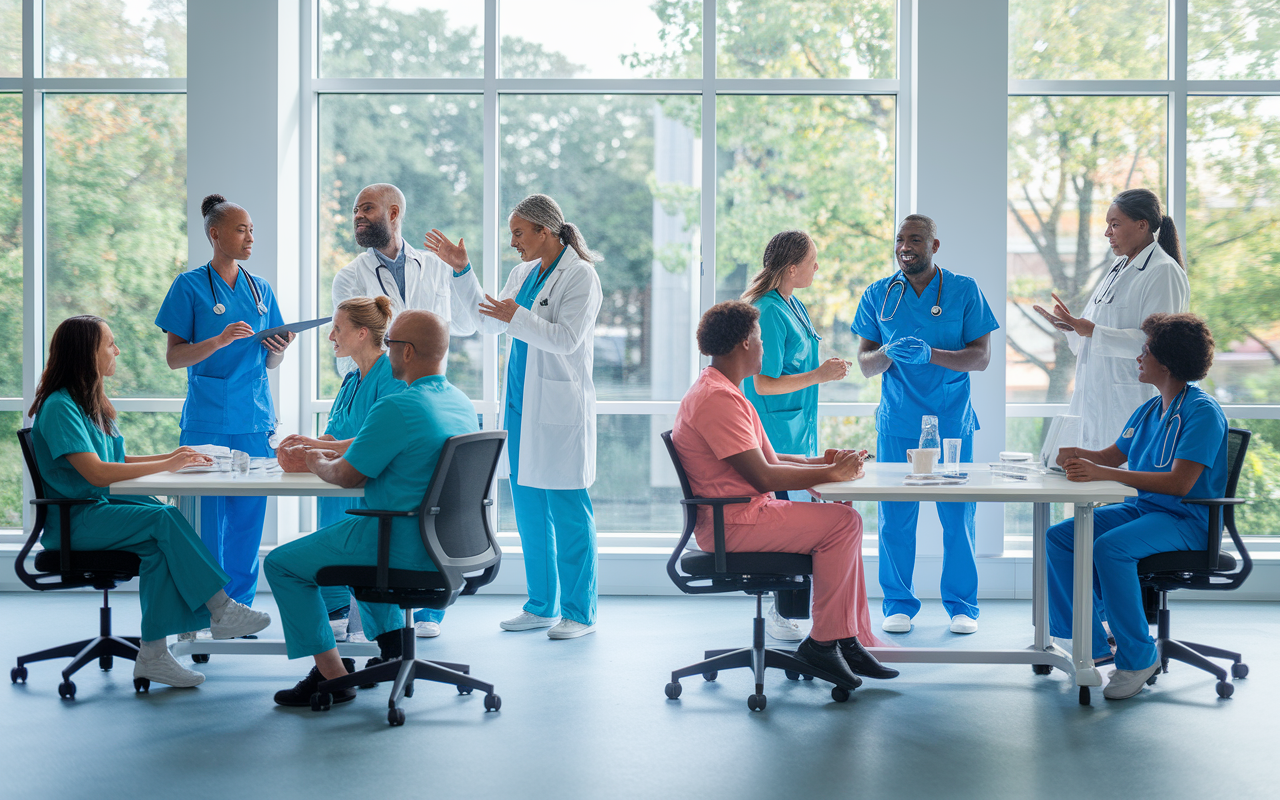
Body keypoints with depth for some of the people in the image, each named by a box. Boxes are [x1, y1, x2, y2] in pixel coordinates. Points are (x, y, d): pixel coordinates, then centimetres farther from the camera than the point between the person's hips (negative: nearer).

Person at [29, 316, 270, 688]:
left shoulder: (91, 402, 15)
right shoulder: (59, 407, -14)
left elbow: (117, 462, 18)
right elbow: (97, 473, -22)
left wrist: (172, 457, 4)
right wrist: (166, 465, -18)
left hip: (98, 508, 8)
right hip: (70, 521, -8)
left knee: (160, 544, -21)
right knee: (164, 520, -25)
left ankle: (154, 653, -23)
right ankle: (220, 609, -19)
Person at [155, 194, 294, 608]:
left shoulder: (260, 289, 14)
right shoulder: (191, 286, 0)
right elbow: (174, 357, -4)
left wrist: (278, 349, -6)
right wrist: (218, 341, -20)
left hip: (254, 417, 4)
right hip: (208, 419, -4)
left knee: (249, 512, 5)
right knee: (207, 514, -3)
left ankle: (239, 605, 14)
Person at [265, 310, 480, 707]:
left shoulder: (397, 408, -22)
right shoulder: (462, 403, 6)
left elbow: (347, 476, -14)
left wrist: (319, 464, 8)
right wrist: (332, 455, 20)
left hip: (404, 547, -9)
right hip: (445, 543, 9)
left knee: (282, 564, 6)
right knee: (360, 540, 38)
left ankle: (332, 676, 3)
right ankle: (393, 642, 34)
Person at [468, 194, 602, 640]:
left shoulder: (580, 277, -8)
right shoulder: (523, 273, 15)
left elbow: (567, 338, -16)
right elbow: (489, 323, 19)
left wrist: (516, 318, -23)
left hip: (560, 410, -8)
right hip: (522, 405, 8)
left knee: (567, 508, -6)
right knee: (528, 506, 10)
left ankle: (580, 611, 2)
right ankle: (542, 606, 20)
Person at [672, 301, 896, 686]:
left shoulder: (726, 393, 19)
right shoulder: (718, 398, -18)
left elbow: (771, 459, 18)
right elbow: (763, 476, -22)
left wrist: (821, 461, 4)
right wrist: (831, 473, -14)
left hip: (745, 512, 11)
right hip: (730, 523, -11)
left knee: (844, 518, 8)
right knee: (843, 522, -16)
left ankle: (852, 639, 6)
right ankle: (822, 641, -8)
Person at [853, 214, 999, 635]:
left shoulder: (964, 291, 1)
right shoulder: (877, 295, 6)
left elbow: (981, 357, -3)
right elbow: (865, 364, 6)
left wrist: (931, 354, -18)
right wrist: (889, 352, -17)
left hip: (951, 420, -1)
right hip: (897, 422, 1)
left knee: (958, 516, 1)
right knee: (895, 517, 2)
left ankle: (962, 605, 14)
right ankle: (899, 604, 14)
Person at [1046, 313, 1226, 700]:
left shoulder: (1203, 412, -15)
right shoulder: (1149, 410, 13)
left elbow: (1180, 483, -26)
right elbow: (1114, 454, 22)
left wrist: (1104, 473, -30)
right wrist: (1080, 455, -3)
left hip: (1187, 520, -9)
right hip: (1140, 509, 9)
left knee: (1109, 547, -34)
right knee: (1058, 537, -6)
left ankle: (1138, 656, -18)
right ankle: (1091, 644, 1)